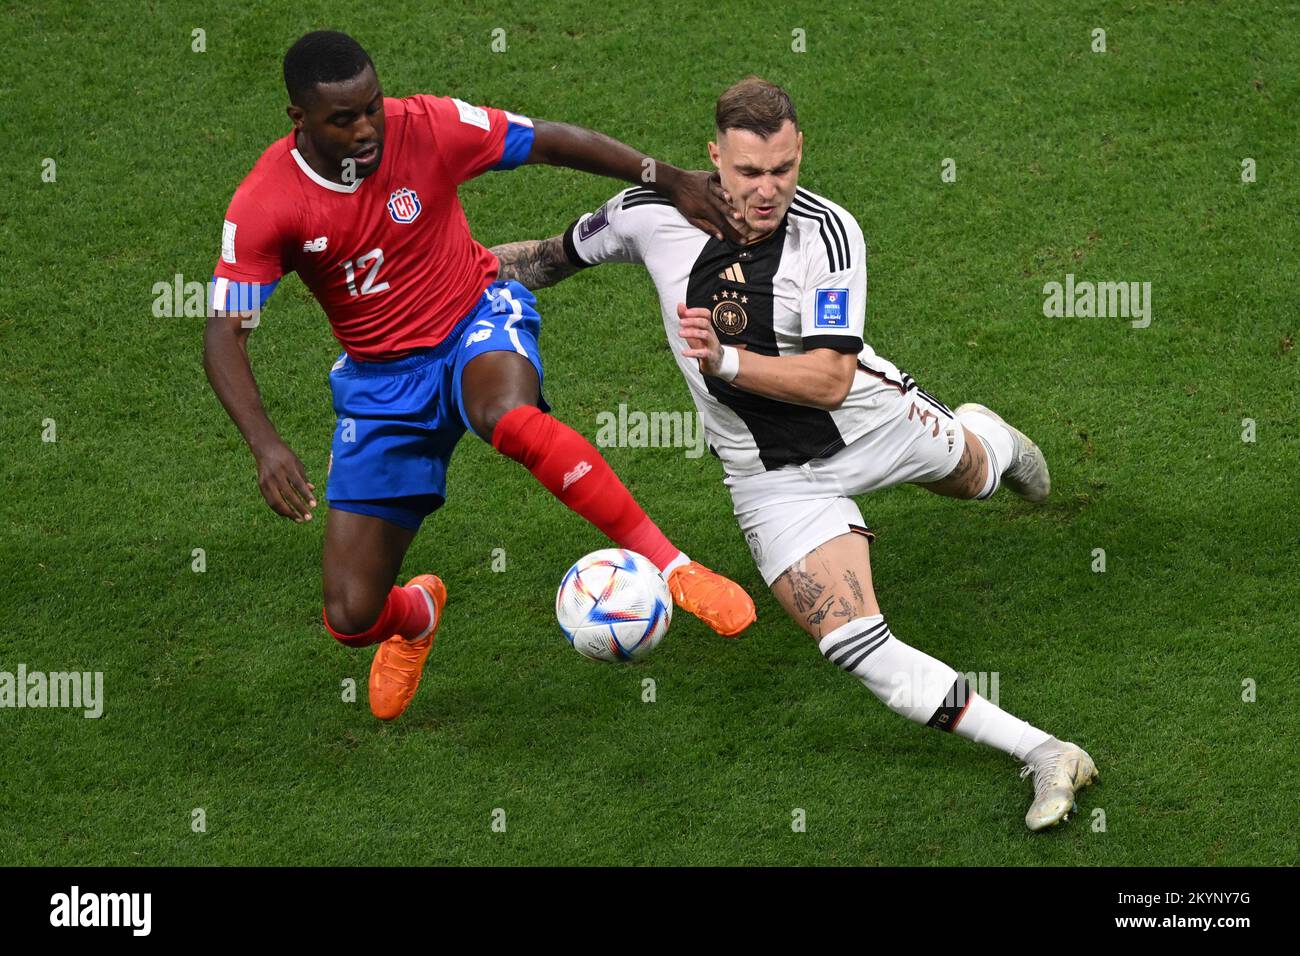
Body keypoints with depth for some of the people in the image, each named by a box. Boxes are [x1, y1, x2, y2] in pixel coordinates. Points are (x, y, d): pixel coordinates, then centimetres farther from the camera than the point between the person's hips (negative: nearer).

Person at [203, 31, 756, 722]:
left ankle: (673, 568, -30)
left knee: (510, 419, -42)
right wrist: (266, 446, -34)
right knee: (349, 617, -4)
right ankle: (417, 613, 37)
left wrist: (670, 182, -3)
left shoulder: (428, 128, -17)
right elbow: (224, 335, -19)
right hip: (380, 375, 2)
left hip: (476, 321, -2)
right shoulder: (264, 205, -18)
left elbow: (552, 142, -5)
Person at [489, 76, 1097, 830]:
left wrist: (726, 361, -40)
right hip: (776, 478, 1)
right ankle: (1044, 755, -10)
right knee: (857, 650, -14)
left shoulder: (829, 232, -22)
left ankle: (985, 438, 69)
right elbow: (559, 255, 7)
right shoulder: (653, 214, -15)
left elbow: (830, 379, -27)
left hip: (874, 421, 0)